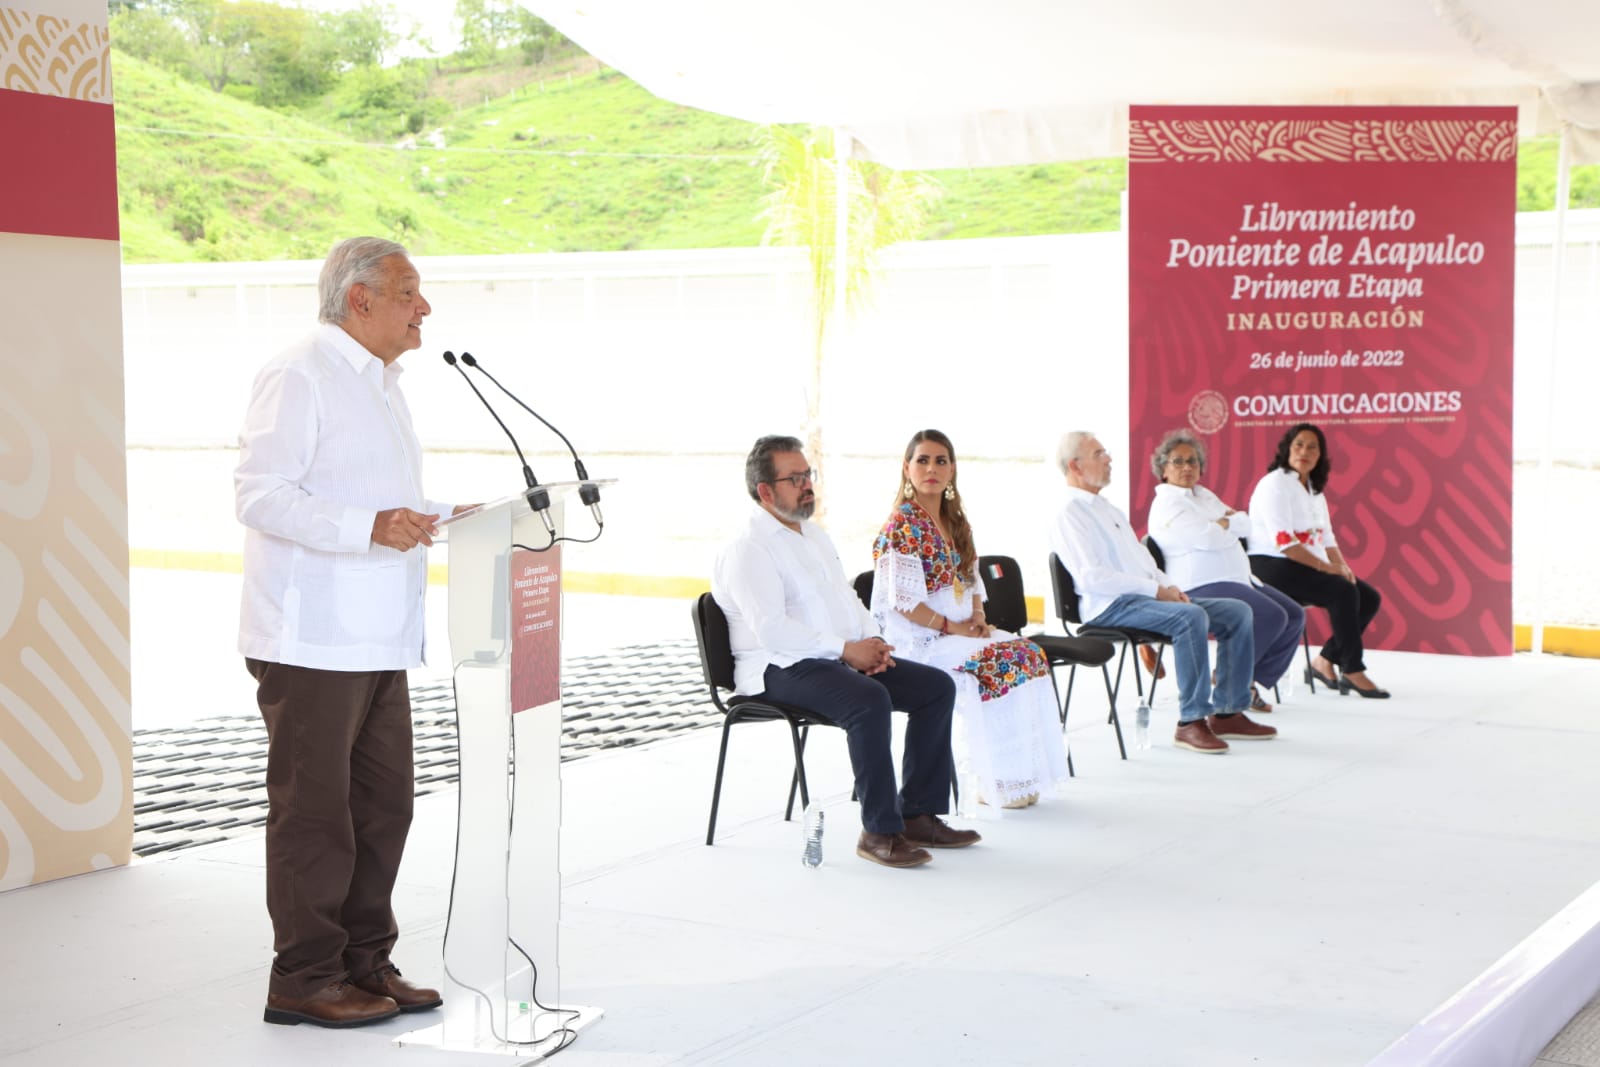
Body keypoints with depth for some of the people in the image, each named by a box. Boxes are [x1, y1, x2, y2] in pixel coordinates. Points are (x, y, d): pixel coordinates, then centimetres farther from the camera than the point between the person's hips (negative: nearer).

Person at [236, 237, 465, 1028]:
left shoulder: (380, 384, 20)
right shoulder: (298, 376, -11)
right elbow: (261, 495, -19)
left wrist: (438, 517, 11)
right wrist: (369, 526, -27)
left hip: (377, 641, 9)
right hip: (311, 642, -9)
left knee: (383, 804, 12)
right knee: (313, 810, -2)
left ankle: (365, 963, 22)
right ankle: (304, 979, 7)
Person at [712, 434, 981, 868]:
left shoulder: (815, 534, 19)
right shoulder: (748, 550, -10)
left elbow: (848, 599, 23)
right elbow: (772, 629, -21)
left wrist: (873, 642, 2)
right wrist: (845, 649, -19)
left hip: (847, 656, 9)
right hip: (782, 668, -9)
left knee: (937, 686, -4)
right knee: (869, 700, -35)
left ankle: (917, 814, -3)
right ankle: (880, 831, -26)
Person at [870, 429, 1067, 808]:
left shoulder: (956, 523, 15)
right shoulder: (903, 526, -11)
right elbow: (903, 603, -16)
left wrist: (978, 618, -1)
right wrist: (953, 628, -17)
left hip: (960, 630, 8)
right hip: (918, 640, -8)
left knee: (1029, 653, -13)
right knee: (1000, 663, -26)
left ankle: (1021, 774, -13)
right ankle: (996, 785, -19)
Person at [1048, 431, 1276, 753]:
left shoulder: (1109, 509, 25)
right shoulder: (1069, 516, -6)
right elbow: (1091, 577, -18)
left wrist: (1169, 586, 3)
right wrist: (1156, 589, -17)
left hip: (1146, 595, 10)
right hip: (1110, 607, -10)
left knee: (1237, 612, -1)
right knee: (1191, 617, -34)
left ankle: (1228, 712, 0)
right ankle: (1191, 722, -30)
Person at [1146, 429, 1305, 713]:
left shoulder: (1203, 495, 20)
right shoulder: (1166, 504, -9)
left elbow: (1245, 524, 11)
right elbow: (1209, 538, -22)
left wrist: (1224, 522, -8)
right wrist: (1232, 524, -3)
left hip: (1239, 580, 10)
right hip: (1202, 587, -10)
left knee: (1295, 615, 1)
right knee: (1271, 616, -25)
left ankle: (1249, 682, 3)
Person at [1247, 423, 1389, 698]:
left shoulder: (1314, 490, 18)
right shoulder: (1275, 484, -10)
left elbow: (1327, 538, 14)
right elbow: (1284, 542, -20)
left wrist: (1342, 566, -6)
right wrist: (1326, 566, -22)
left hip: (1310, 569, 9)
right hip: (1272, 567, -9)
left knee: (1369, 598, -4)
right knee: (1344, 592, -26)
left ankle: (1324, 662, 1)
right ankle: (1353, 672, -17)